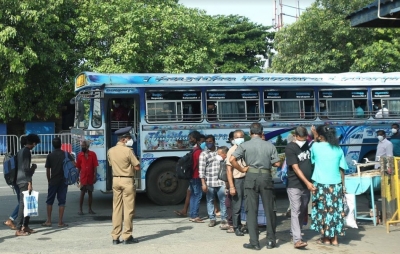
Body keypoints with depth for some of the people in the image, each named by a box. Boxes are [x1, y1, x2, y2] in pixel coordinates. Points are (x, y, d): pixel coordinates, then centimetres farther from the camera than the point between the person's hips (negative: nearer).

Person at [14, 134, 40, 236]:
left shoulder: (21, 151, 16)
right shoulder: (27, 152, -13)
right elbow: (26, 168, -18)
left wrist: (32, 168, 22)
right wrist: (29, 182, -18)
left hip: (20, 180, 10)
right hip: (24, 181, -10)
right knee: (23, 204, -9)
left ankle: (25, 226, 18)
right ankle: (18, 229, -9)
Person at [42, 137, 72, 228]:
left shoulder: (50, 156, -1)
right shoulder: (66, 154, -1)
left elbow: (48, 170, 1)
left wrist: (49, 180, 13)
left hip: (53, 181, 0)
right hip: (63, 181, 0)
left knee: (50, 201, 12)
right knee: (62, 201, 2)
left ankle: (48, 221, 13)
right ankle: (60, 222, 1)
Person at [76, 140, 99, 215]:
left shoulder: (92, 154, -3)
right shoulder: (79, 155, 0)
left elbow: (95, 166, -3)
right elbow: (78, 167, 6)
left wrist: (95, 176, -8)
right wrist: (77, 177, 5)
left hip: (90, 177, 0)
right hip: (83, 177, 0)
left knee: (90, 193, 9)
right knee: (82, 193, -1)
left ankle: (90, 209, 18)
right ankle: (80, 210, 4)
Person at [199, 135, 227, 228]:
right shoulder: (203, 154, 2)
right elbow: (201, 170, -2)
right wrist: (203, 183, -9)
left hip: (221, 181, 1)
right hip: (209, 182, -1)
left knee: (223, 200, 1)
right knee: (210, 201, 6)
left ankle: (224, 219, 11)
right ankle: (212, 219, 17)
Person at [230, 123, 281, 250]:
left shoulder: (244, 145, -1)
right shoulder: (270, 145, 2)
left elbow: (232, 160, -14)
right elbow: (277, 163, 2)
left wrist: (242, 169, -3)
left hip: (251, 177, -1)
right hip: (266, 177, 1)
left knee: (252, 211, 4)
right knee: (269, 210, 11)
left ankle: (254, 242, 4)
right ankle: (271, 240, 16)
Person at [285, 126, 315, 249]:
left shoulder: (308, 145, 6)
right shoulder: (290, 148, -11)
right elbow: (296, 168, -18)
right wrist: (307, 182, -23)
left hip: (306, 185, 6)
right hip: (294, 186, -6)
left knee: (303, 211, 13)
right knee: (296, 211, -10)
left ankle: (294, 233, 27)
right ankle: (297, 240, -14)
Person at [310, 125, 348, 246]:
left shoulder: (316, 146, -8)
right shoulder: (338, 149, 1)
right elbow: (342, 169, 4)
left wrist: (315, 136, 17)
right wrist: (343, 185, 15)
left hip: (321, 184, -3)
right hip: (336, 184, 3)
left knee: (323, 210, 7)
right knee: (335, 210, 10)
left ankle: (326, 238, 13)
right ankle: (334, 239, 14)